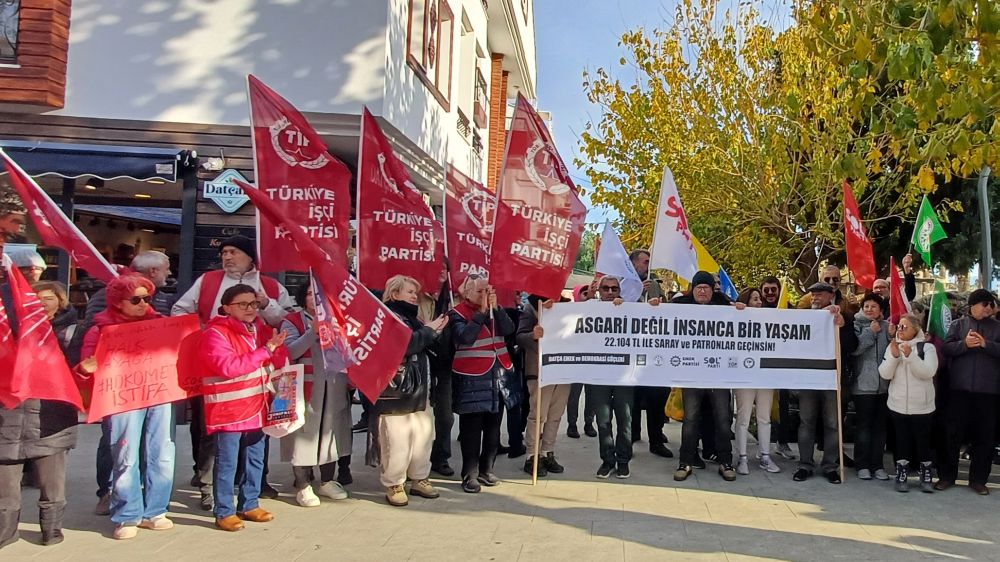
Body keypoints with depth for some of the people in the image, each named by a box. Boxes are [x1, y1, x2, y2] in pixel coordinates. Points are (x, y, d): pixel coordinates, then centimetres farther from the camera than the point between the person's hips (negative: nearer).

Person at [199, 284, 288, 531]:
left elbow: (281, 360, 10)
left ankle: (249, 505, 27)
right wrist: (266, 349, -25)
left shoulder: (260, 329, 9)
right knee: (227, 462, 0)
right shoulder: (215, 334, -12)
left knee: (255, 460, 14)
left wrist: (276, 346, -14)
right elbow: (229, 366, -25)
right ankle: (224, 512, 10)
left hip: (256, 407, 7)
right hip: (228, 410, -7)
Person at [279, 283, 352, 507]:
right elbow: (290, 352, -16)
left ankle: (327, 482, 26)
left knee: (332, 432, 11)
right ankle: (303, 486, 12)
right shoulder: (293, 321, -1)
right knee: (305, 435, -1)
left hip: (335, 389, 5)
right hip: (306, 389, -5)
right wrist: (314, 331, -22)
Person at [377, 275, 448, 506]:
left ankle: (419, 479, 23)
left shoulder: (413, 318, 20)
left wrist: (435, 331, 4)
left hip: (419, 387, 9)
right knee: (397, 439, -5)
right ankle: (394, 485, 8)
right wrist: (428, 331, -13)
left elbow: (429, 350, 20)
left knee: (423, 435, 10)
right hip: (396, 388, -8)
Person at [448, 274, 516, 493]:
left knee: (493, 426, 11)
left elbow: (509, 329, -3)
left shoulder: (495, 310, 12)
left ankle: (486, 469, 23)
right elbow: (465, 337, -22)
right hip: (471, 378, -6)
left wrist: (495, 307, -12)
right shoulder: (458, 313, -5)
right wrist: (481, 312, -18)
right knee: (471, 428, -2)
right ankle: (470, 474, 3)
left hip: (498, 374, 6)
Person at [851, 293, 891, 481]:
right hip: (863, 384, -3)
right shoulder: (857, 325, 0)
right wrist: (870, 332, -12)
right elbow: (854, 349, -15)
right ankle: (862, 465, 9)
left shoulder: (887, 327, 7)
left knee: (880, 425, 9)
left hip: (884, 384, 3)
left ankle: (877, 465, 18)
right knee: (864, 425, 0)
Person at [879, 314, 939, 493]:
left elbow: (928, 372, -17)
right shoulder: (892, 347, 5)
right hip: (898, 404, 2)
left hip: (922, 405, -2)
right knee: (902, 441, 7)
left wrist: (910, 356, -28)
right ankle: (901, 476, 14)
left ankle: (926, 476, 19)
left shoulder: (927, 347, -3)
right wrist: (893, 356, -19)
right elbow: (885, 374, -4)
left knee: (923, 441, 6)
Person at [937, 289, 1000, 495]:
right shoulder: (958, 324, 7)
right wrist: (964, 344, -18)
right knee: (953, 433, 4)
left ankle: (978, 479, 17)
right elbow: (947, 348, -3)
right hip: (960, 388, -1)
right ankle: (947, 476, 14)